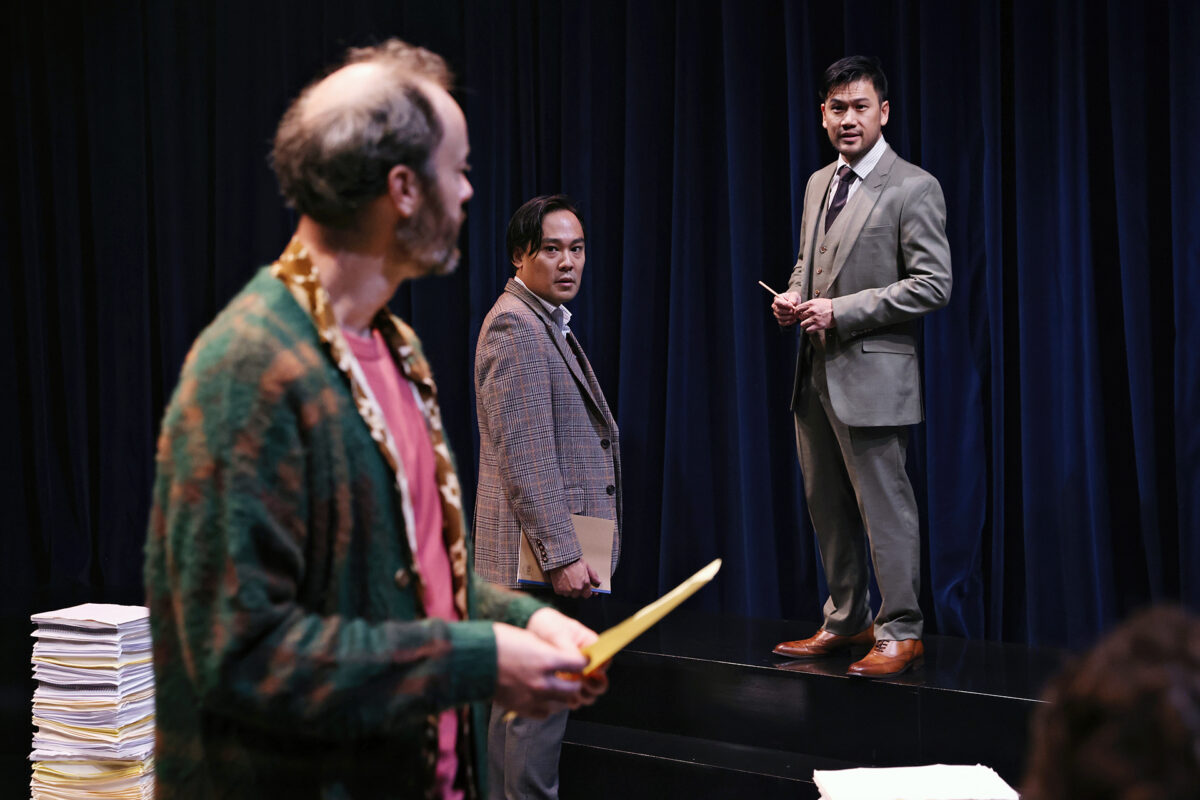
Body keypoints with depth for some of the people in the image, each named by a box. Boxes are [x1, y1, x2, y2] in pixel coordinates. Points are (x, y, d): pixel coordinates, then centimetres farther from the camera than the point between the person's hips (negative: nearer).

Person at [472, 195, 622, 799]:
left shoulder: (545, 321, 17)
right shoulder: (515, 327, -15)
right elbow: (524, 455, -21)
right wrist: (562, 555, -23)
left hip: (548, 548, 11)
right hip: (539, 548, -11)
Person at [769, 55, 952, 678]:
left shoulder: (914, 188, -8)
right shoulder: (818, 184, 15)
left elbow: (933, 284, -15)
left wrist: (841, 311, -18)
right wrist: (794, 296, 4)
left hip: (871, 373, -8)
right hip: (815, 372, 8)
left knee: (884, 507, -3)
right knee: (827, 508, 14)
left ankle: (900, 633, 7)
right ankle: (846, 622, 26)